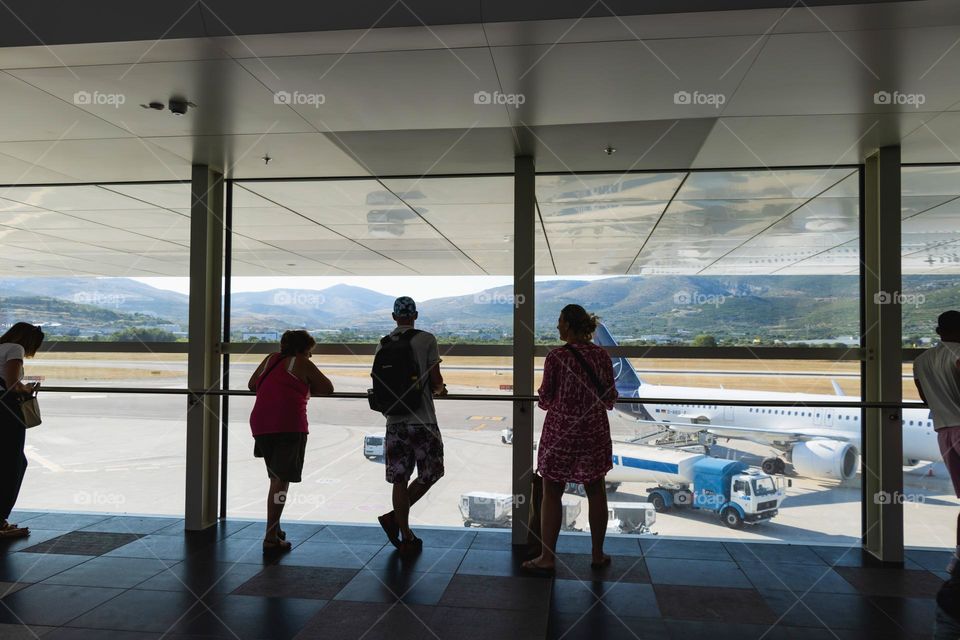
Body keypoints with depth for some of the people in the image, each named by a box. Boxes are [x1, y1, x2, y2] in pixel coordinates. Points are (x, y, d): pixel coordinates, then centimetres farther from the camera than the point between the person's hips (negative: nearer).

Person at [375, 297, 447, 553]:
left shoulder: (382, 345, 9)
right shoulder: (426, 339, -4)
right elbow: (435, 380, -7)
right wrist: (440, 388, 15)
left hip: (394, 421, 5)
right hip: (422, 420, -4)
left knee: (400, 479, 8)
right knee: (431, 473, 12)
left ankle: (406, 537, 13)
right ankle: (395, 518, 6)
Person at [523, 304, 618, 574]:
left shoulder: (556, 356, -14)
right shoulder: (601, 355, -2)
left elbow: (545, 398, -7)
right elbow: (610, 397, 4)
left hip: (560, 431, -4)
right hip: (595, 430, 4)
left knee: (552, 493, 7)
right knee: (596, 491, 15)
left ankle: (547, 557, 13)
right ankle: (598, 554, 25)